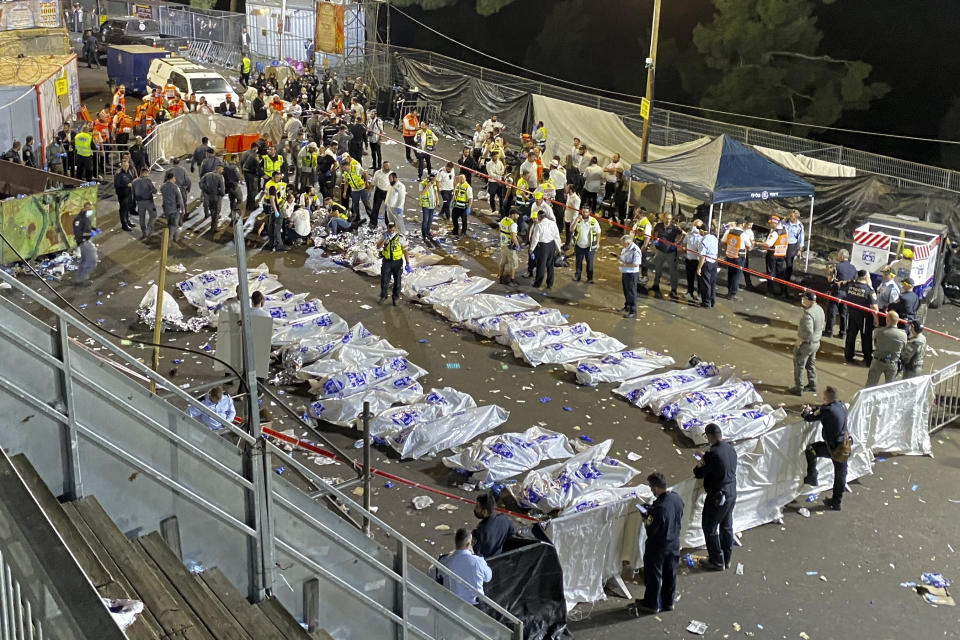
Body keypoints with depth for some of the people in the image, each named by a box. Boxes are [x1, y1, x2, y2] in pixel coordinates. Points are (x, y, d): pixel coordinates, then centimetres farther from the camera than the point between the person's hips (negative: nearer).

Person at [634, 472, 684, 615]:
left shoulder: (659, 508, -34)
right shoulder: (677, 499, -10)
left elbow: (651, 531, -26)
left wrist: (646, 517, -7)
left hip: (658, 547, -7)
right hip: (674, 544, 7)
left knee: (653, 576, 13)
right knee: (670, 574, 22)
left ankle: (652, 604, 29)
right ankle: (669, 602, 38)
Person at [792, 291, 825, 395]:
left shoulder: (808, 313, -30)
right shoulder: (819, 309, 0)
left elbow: (808, 332, -33)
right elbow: (821, 326, 10)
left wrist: (799, 341, -20)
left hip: (806, 344, -9)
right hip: (816, 342, 9)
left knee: (799, 365, 9)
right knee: (811, 364, 25)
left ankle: (798, 388, 18)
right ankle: (812, 385, 36)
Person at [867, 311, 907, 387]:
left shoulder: (878, 332, -19)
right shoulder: (903, 335, -15)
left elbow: (875, 344, -3)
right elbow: (903, 351, -2)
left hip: (878, 362, -1)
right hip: (892, 364, 1)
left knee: (870, 386, 14)